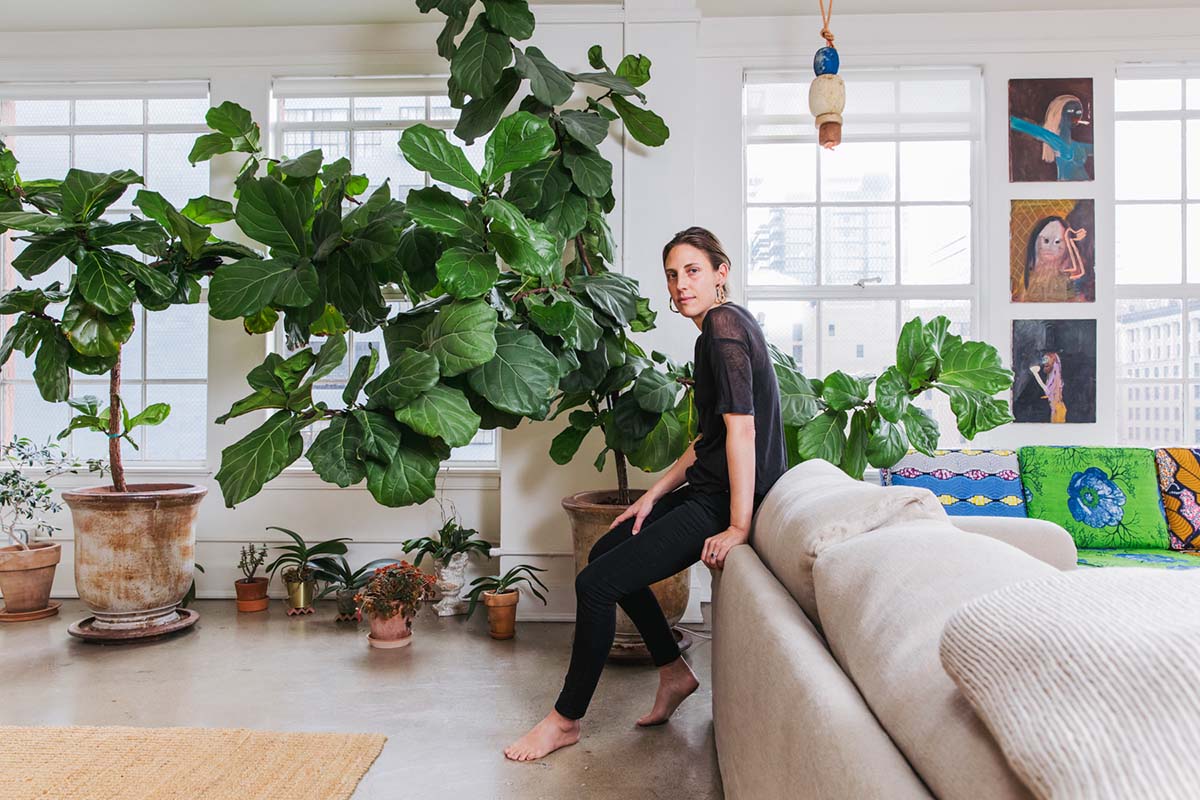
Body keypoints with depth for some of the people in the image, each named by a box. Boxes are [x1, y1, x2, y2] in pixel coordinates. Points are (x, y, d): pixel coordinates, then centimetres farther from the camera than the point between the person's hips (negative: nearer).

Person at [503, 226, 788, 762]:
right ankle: (674, 673, 23)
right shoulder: (720, 328, 16)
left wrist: (738, 527, -25)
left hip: (726, 501, -11)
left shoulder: (724, 322, -15)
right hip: (709, 489, 11)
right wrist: (654, 496, 14)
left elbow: (741, 427, -23)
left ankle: (566, 719, 7)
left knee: (596, 583, -11)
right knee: (606, 551, 17)